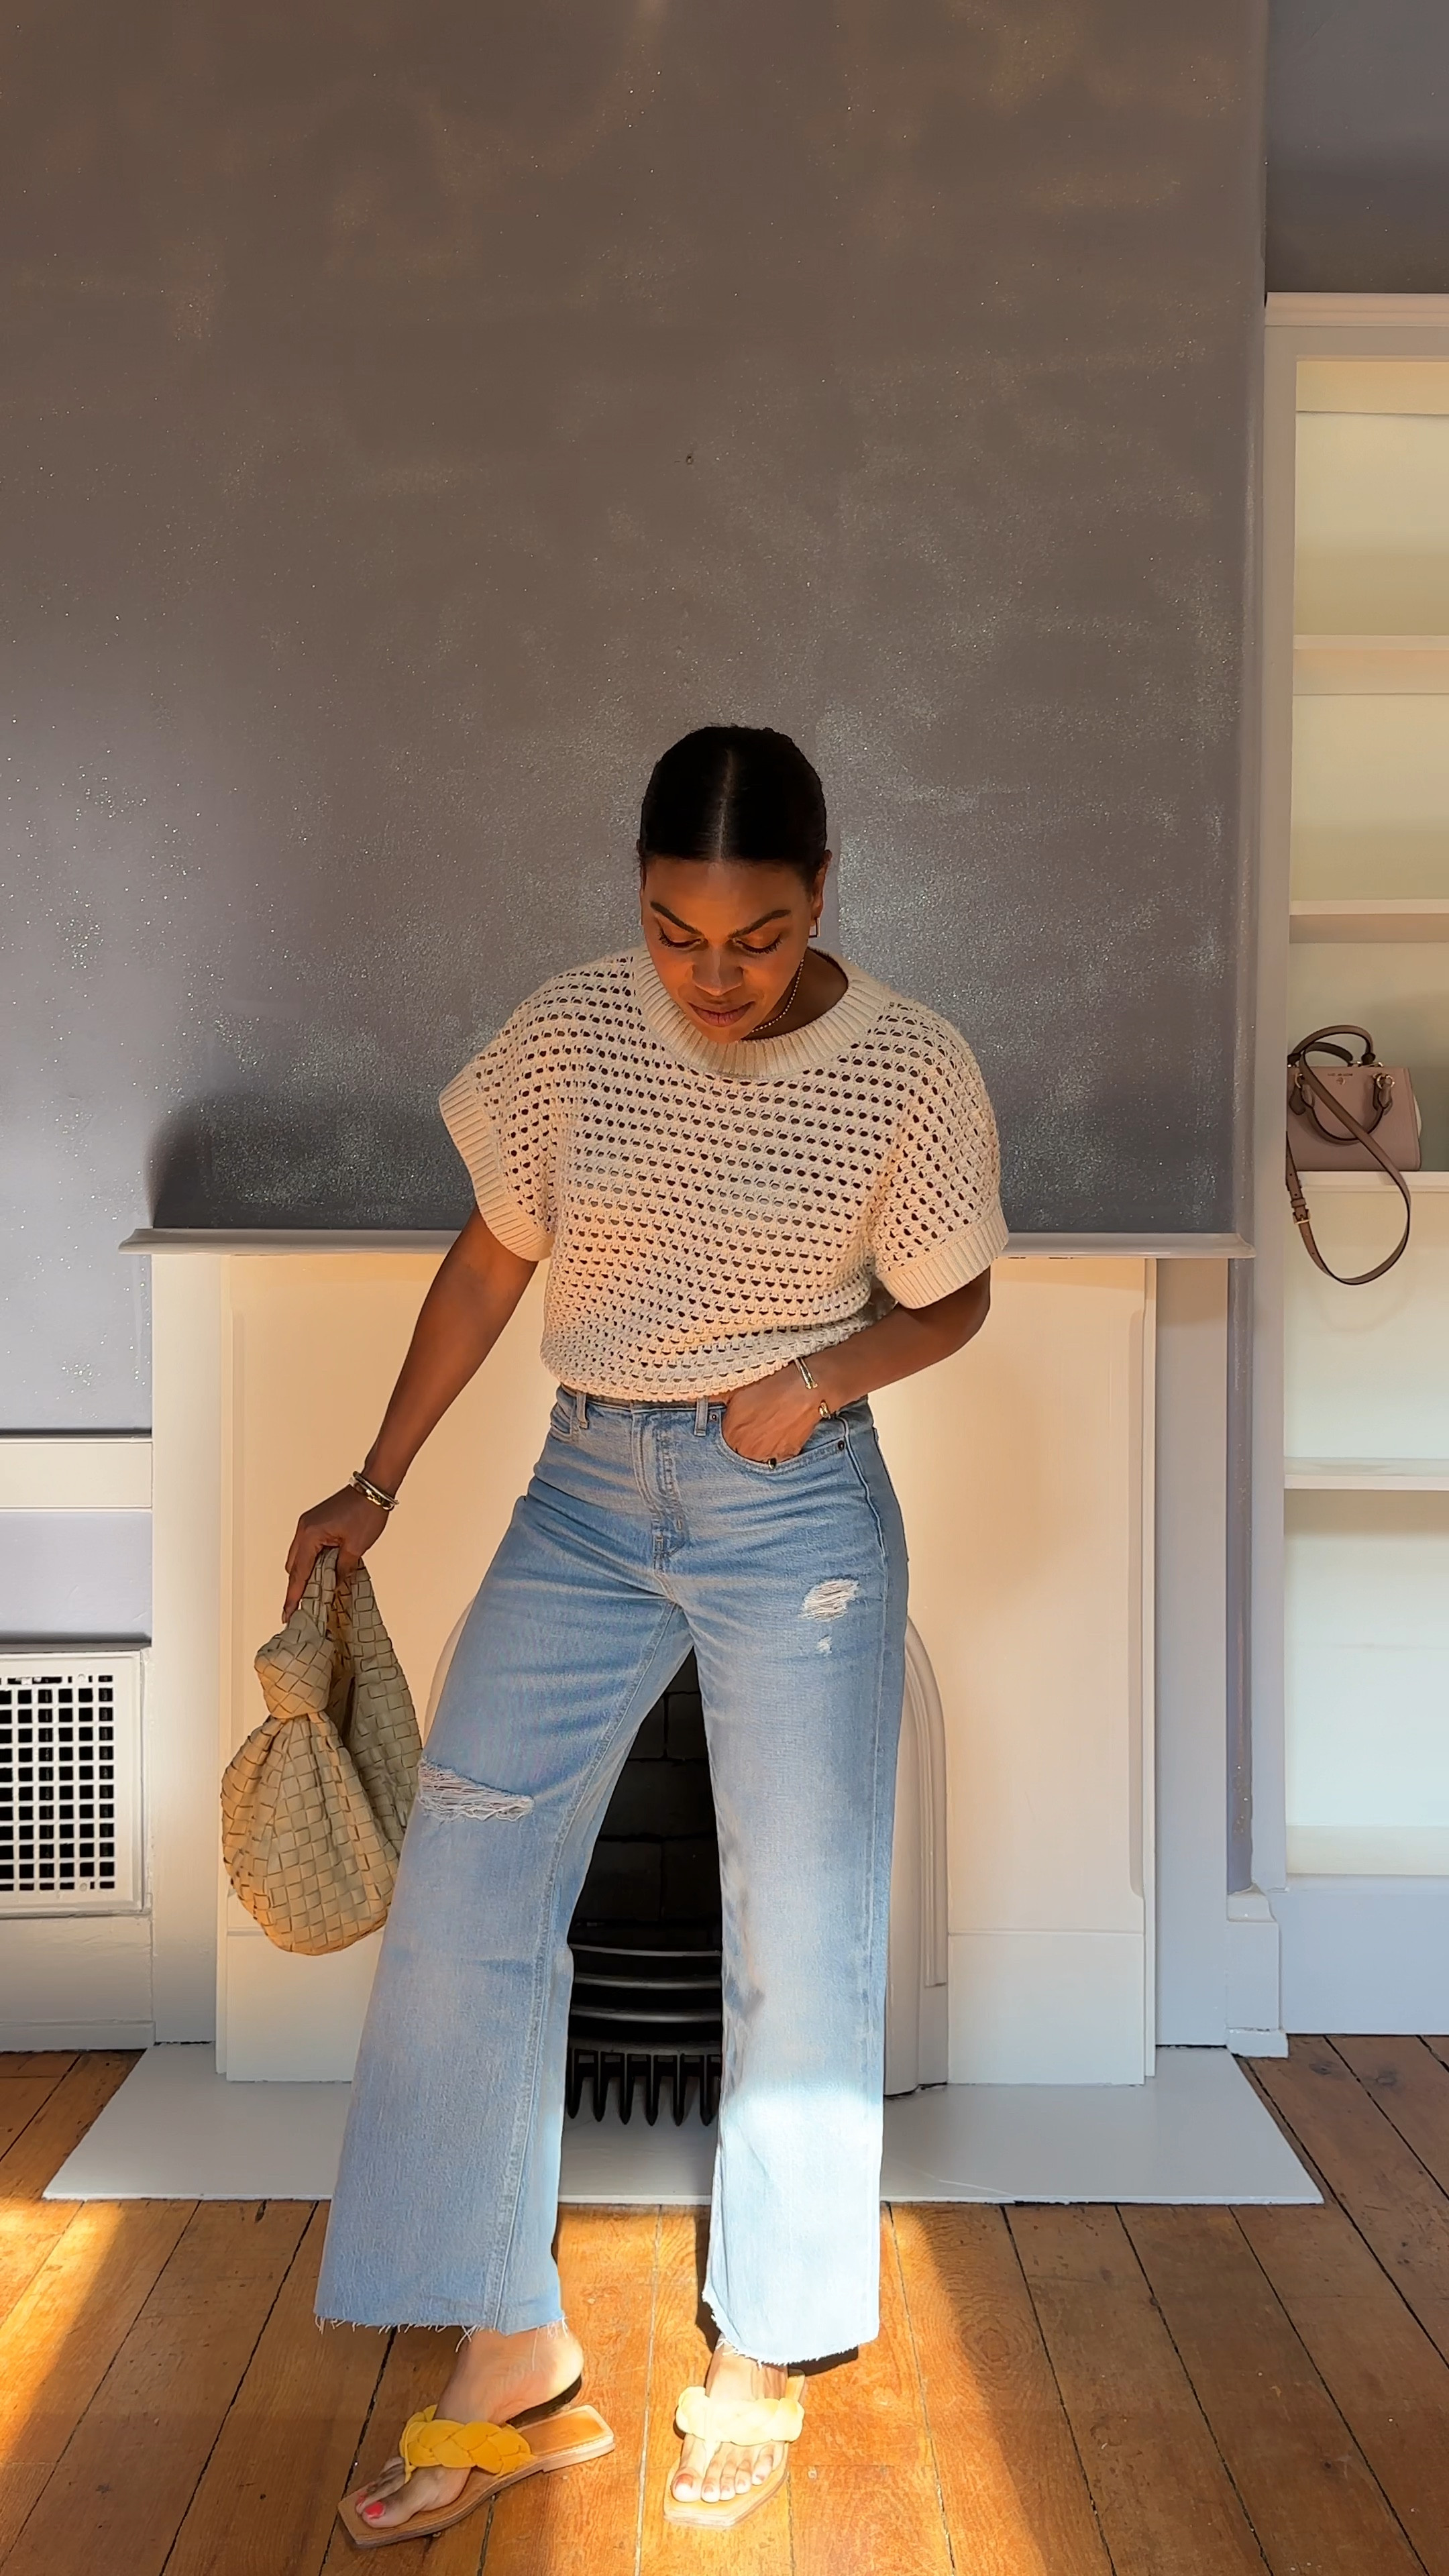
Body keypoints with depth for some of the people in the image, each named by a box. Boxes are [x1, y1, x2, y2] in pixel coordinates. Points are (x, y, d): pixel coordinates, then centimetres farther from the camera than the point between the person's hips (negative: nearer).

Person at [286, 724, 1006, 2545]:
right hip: (586, 1498, 3)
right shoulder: (568, 1037, -4)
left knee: (800, 1935, 3)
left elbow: (951, 1302, 3)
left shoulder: (911, 1071, -10)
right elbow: (490, 1263, 5)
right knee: (462, 1893, -1)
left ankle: (761, 2364, 24)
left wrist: (822, 1373, -16)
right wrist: (378, 1484, 4)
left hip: (799, 1511, -2)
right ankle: (511, 2363, 14)